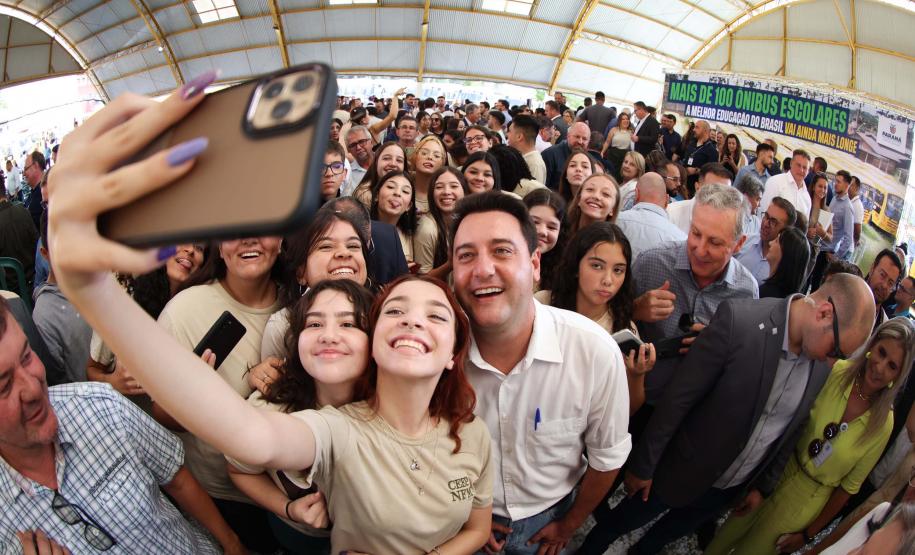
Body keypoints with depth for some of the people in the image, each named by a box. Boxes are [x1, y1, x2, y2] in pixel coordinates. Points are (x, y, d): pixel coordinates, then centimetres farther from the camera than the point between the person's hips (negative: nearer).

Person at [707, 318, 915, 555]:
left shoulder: (883, 425, -15)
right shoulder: (835, 371, -17)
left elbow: (849, 486, -6)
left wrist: (808, 535, 0)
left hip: (807, 503, -1)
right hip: (779, 471, 1)